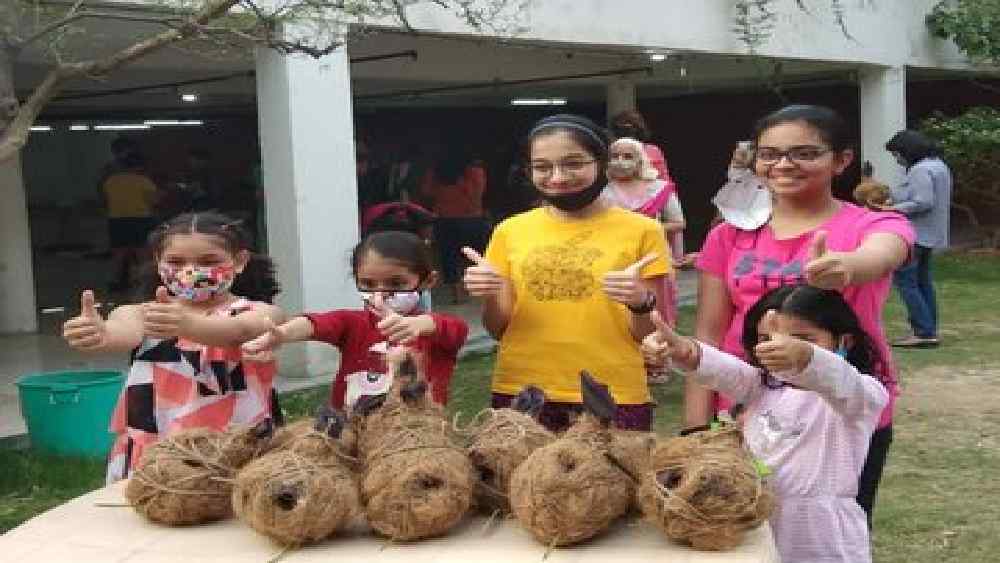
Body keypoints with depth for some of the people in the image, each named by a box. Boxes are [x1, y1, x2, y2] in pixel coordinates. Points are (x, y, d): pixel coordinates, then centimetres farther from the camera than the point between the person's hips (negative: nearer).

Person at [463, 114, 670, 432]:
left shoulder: (641, 231, -4)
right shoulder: (511, 231, 3)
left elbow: (650, 336, 0)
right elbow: (499, 329, 8)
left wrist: (641, 302, -21)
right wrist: (491, 297, -12)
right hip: (520, 396, 2)